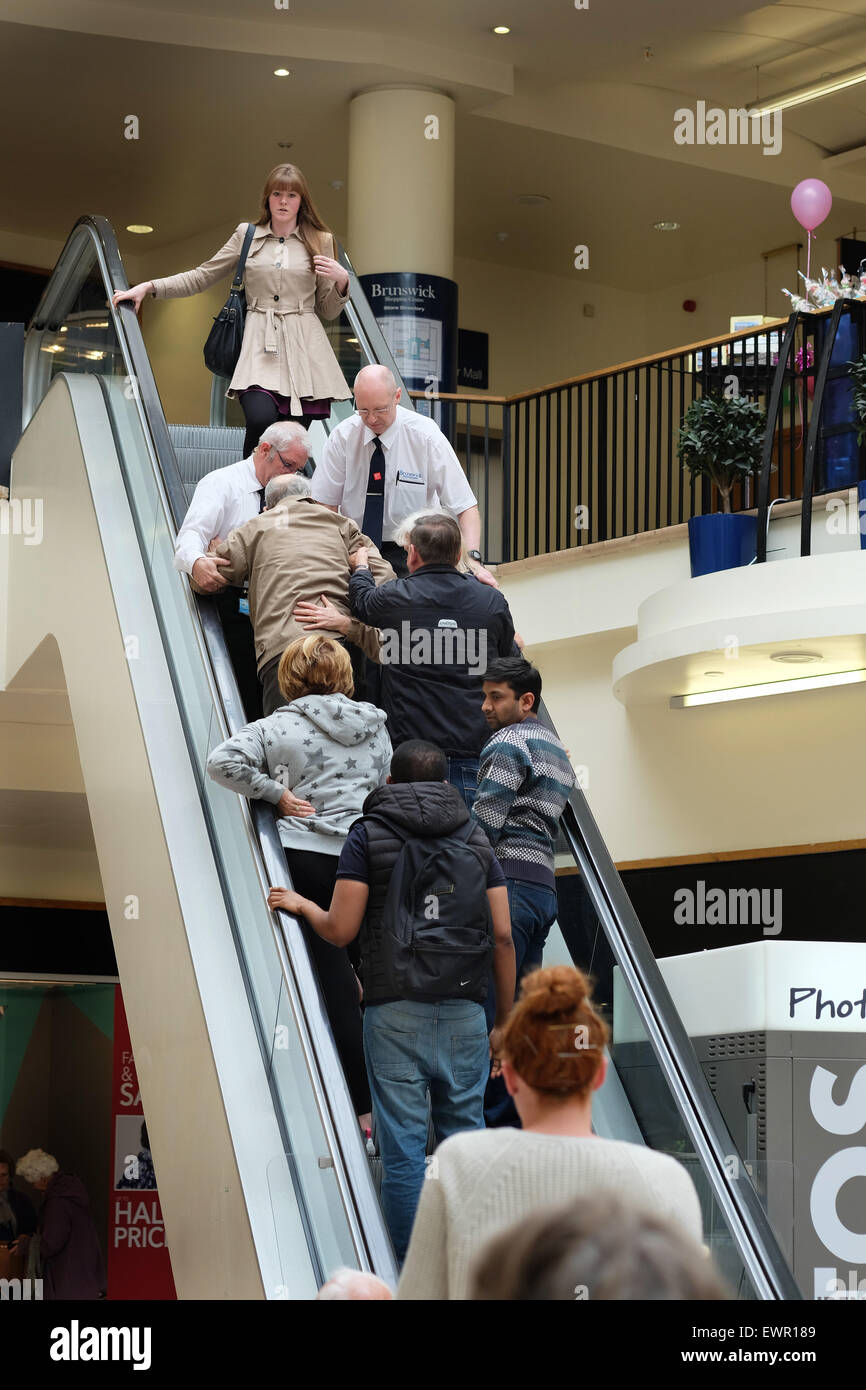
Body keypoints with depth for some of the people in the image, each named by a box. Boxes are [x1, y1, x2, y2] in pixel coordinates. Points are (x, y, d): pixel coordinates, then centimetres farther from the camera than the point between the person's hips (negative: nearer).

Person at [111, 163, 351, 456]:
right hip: (259, 348, -1)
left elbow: (329, 310, 17)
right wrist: (148, 287, 8)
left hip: (304, 350, 1)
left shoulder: (320, 242, 12)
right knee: (261, 421, -26)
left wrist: (341, 281, -3)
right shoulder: (246, 236, 12)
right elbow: (201, 277, 16)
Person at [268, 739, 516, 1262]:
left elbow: (341, 930, -1)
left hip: (395, 1010, -2)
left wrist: (300, 904, 19)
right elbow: (503, 935, 7)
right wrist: (507, 1021, 13)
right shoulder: (475, 838, 13)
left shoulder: (369, 835, 5)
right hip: (464, 1011, 3)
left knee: (403, 1147, -1)